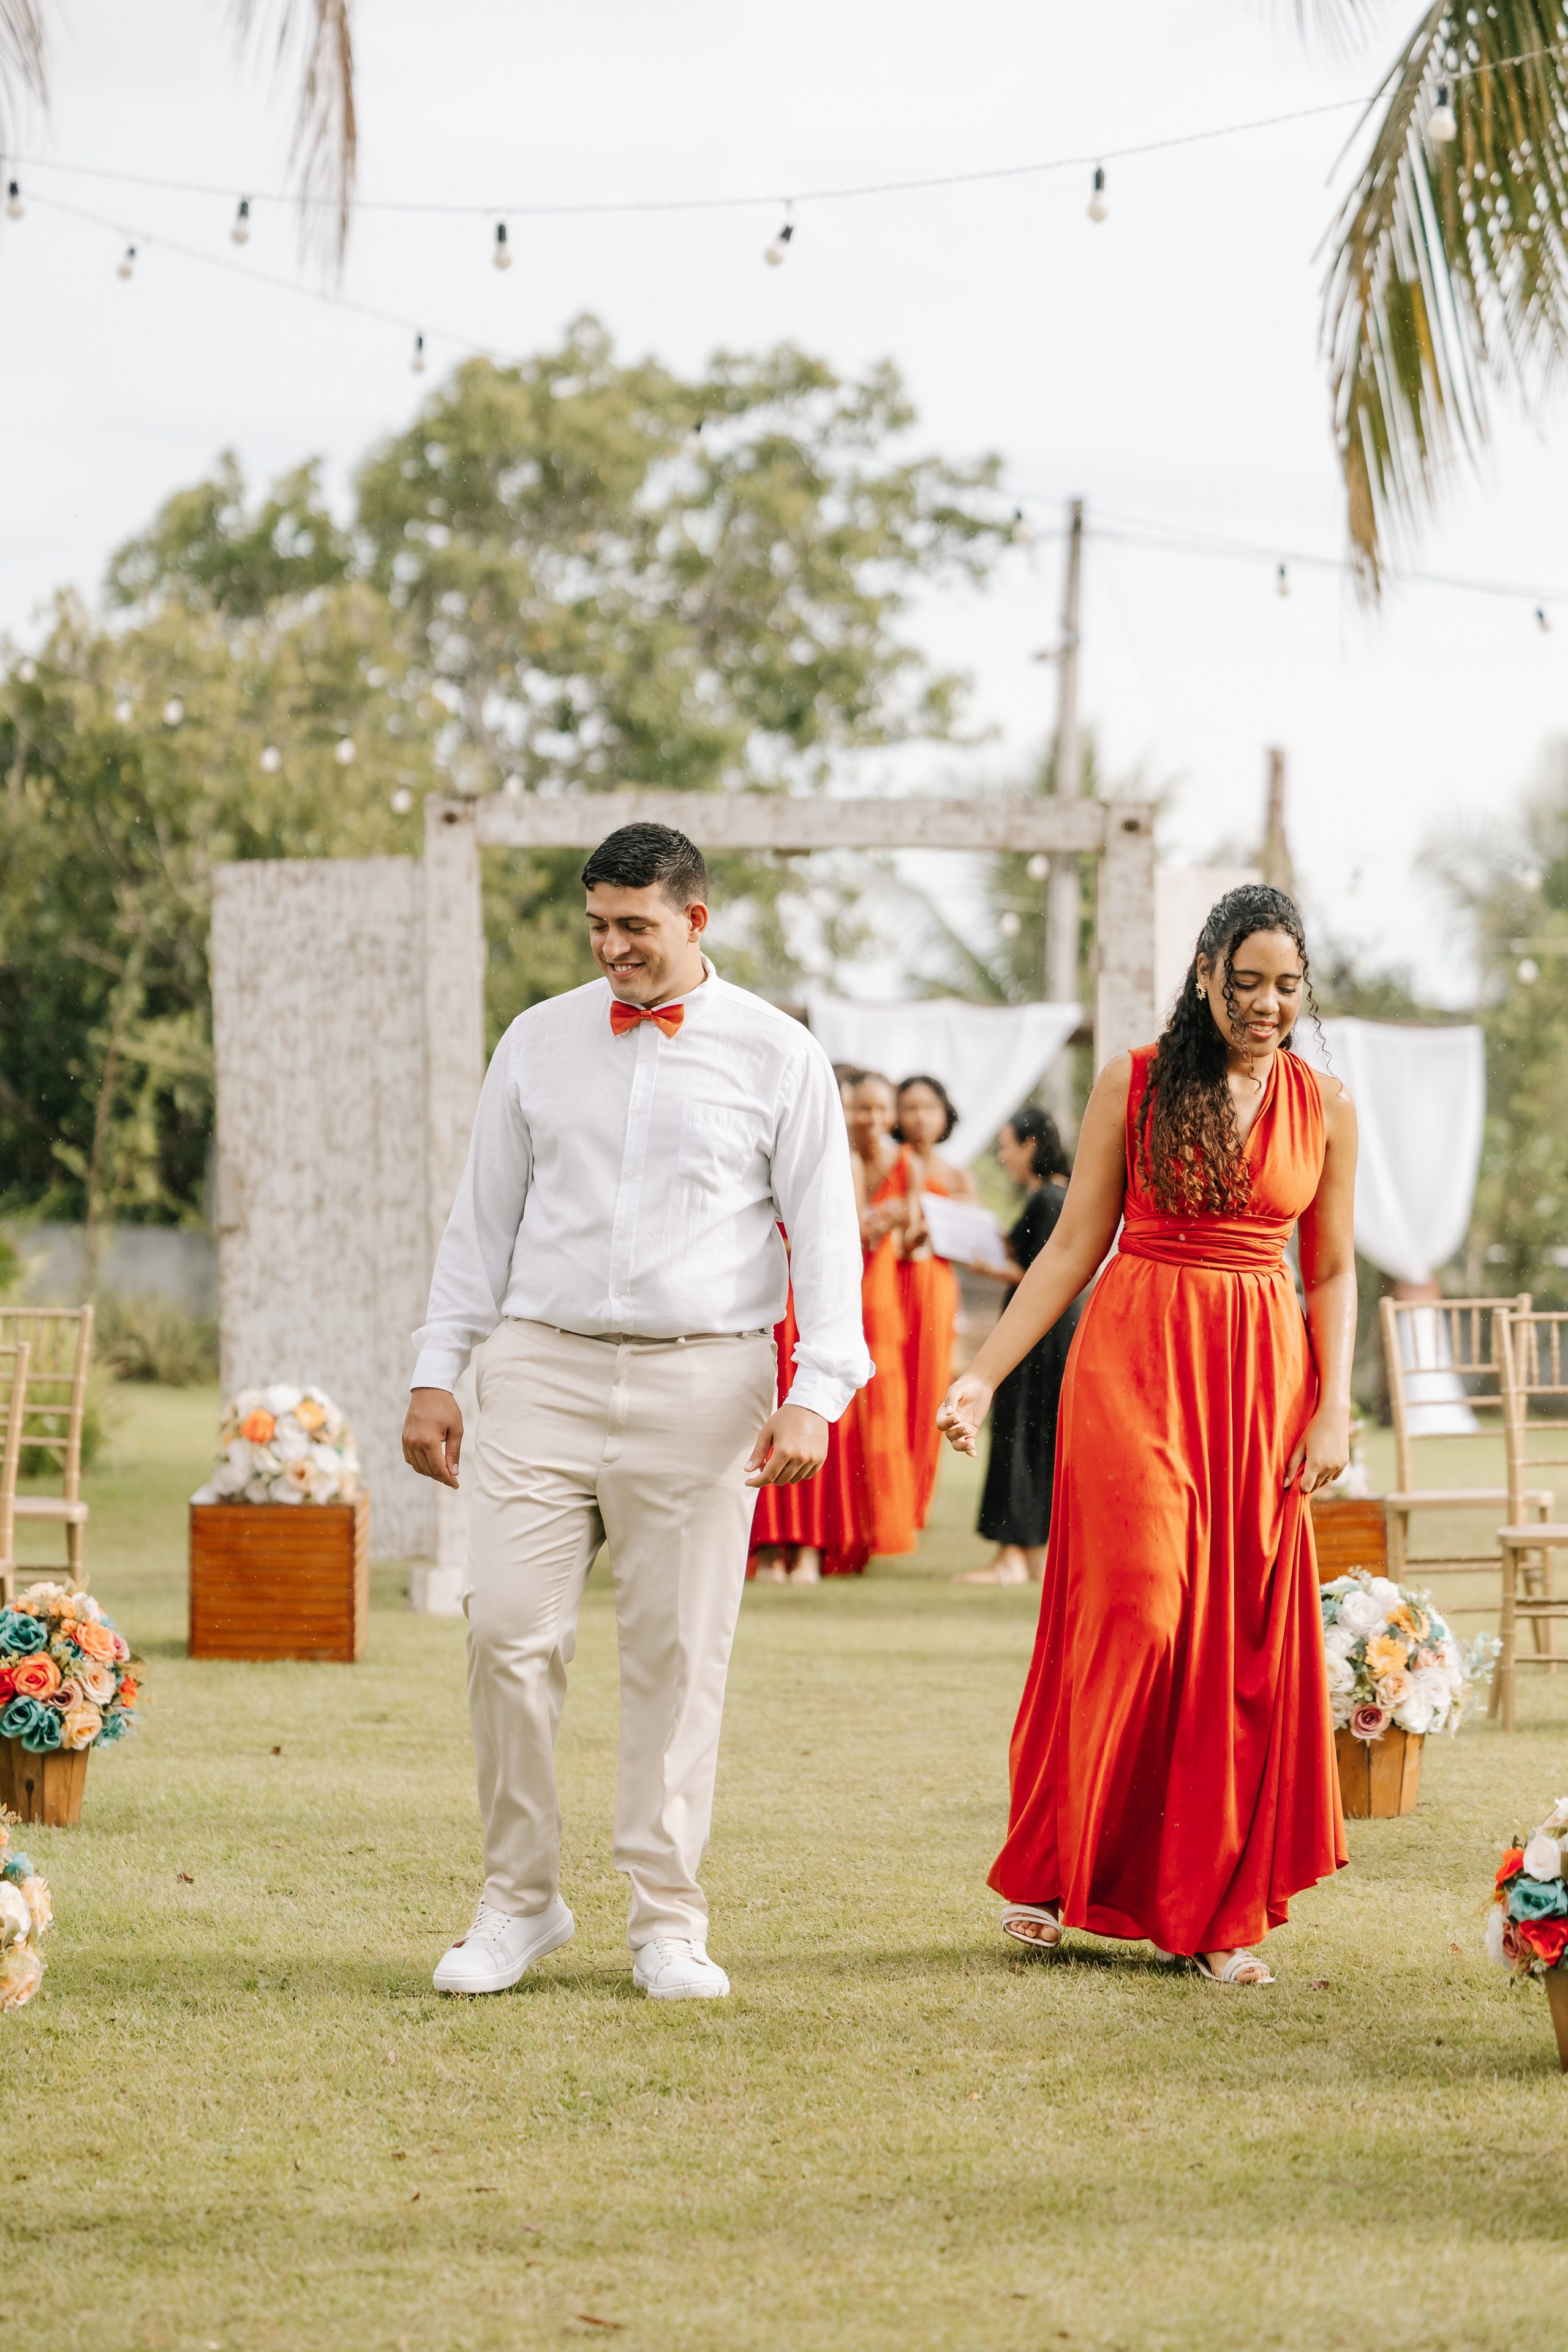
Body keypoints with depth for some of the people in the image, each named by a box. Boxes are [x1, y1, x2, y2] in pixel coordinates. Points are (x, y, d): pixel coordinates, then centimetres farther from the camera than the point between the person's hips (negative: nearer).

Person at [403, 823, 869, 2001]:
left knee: (680, 1651, 0)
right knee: (510, 1632, -6)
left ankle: (670, 1923, 9)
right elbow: (484, 1215, 15)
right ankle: (519, 1899, 8)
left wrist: (815, 1394, -8)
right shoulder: (540, 1042, 11)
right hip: (544, 1371, 2)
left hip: (703, 1382, -2)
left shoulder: (778, 1056, 4)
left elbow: (826, 1230, 2)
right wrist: (437, 1372, 8)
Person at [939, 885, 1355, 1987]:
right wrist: (985, 1373, -2)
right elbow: (1073, 1247, 4)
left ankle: (1221, 1909, 10)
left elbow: (1332, 1272, 11)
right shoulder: (1135, 1086, 2)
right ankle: (1050, 1872, 7)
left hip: (1263, 1374, 3)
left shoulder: (1325, 1107, 8)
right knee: (1131, 1611, -10)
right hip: (1136, 1364, -3)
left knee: (1247, 1636, 1)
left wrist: (1335, 1409, 0)